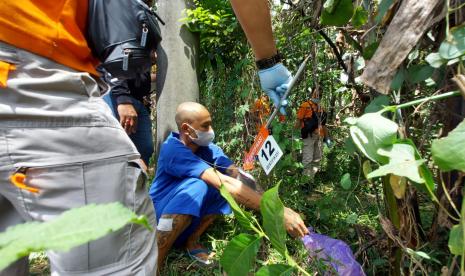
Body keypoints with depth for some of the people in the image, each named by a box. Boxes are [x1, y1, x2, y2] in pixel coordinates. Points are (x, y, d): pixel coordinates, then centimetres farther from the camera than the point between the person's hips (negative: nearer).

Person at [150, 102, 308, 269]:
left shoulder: (208, 148, -7)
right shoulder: (173, 149, -30)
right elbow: (224, 183, -39)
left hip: (188, 218, 7)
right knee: (197, 186, -36)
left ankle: (192, 240, 0)